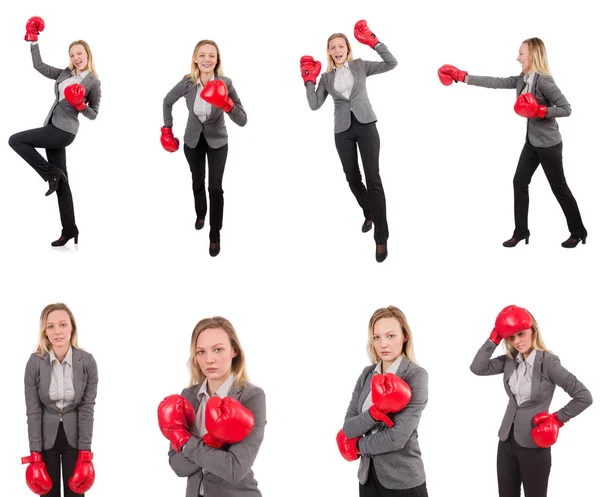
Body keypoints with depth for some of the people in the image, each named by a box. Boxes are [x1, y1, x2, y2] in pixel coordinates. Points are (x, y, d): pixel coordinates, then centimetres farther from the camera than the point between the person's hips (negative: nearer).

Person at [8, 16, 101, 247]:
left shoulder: (93, 82, -3)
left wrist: (80, 105, -18)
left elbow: (93, 114, 0)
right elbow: (38, 65, 12)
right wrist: (33, 39, 9)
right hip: (55, 129, 6)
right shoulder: (64, 74, 12)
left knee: (15, 140, -10)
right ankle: (69, 229, 10)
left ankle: (52, 174, -3)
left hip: (63, 131, -6)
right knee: (61, 180, 7)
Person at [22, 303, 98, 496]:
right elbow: (33, 412, -10)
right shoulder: (35, 362, -12)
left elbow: (87, 409, -9)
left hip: (74, 436, 0)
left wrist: (85, 453, -12)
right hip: (46, 437, 0)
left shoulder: (87, 361, -12)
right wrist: (35, 454, -12)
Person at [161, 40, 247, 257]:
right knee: (197, 183, 21)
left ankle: (215, 236, 9)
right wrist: (167, 130, -1)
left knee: (215, 188, -6)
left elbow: (242, 121, -27)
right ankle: (200, 214, 50)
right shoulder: (187, 82, -20)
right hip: (192, 141, 2)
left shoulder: (225, 84, -24)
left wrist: (227, 104, -43)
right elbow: (167, 102, 1)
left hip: (217, 142, -2)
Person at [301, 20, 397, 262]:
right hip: (343, 131, 3)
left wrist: (373, 42, -11)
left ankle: (381, 238, -11)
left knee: (373, 179, -12)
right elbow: (314, 105, 2)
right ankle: (369, 213, 39)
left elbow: (391, 63, -4)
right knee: (352, 178, 11)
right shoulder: (327, 77, 10)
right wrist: (309, 80, -4)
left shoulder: (360, 66, 4)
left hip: (365, 125, -3)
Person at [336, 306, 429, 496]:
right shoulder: (367, 374, 4)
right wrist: (374, 413, -21)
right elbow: (348, 428, -3)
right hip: (368, 477, 5)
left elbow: (397, 438, -19)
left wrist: (359, 446, -4)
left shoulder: (416, 375, -13)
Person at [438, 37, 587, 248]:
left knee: (559, 188, 3)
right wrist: (463, 77, 3)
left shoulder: (543, 81, -22)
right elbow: (496, 82, 3)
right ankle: (521, 231, 15)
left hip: (549, 144, -8)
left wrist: (541, 111, -29)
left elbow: (566, 108, -21)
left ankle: (578, 232, 18)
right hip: (532, 142, 8)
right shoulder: (522, 79, 2)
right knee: (520, 182, 6)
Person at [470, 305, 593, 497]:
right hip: (507, 440, 6)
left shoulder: (548, 362, -15)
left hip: (533, 444, -6)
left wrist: (557, 418, -10)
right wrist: (495, 338, -9)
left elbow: (584, 397, -15)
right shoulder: (510, 360, 3)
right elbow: (478, 368, -8)